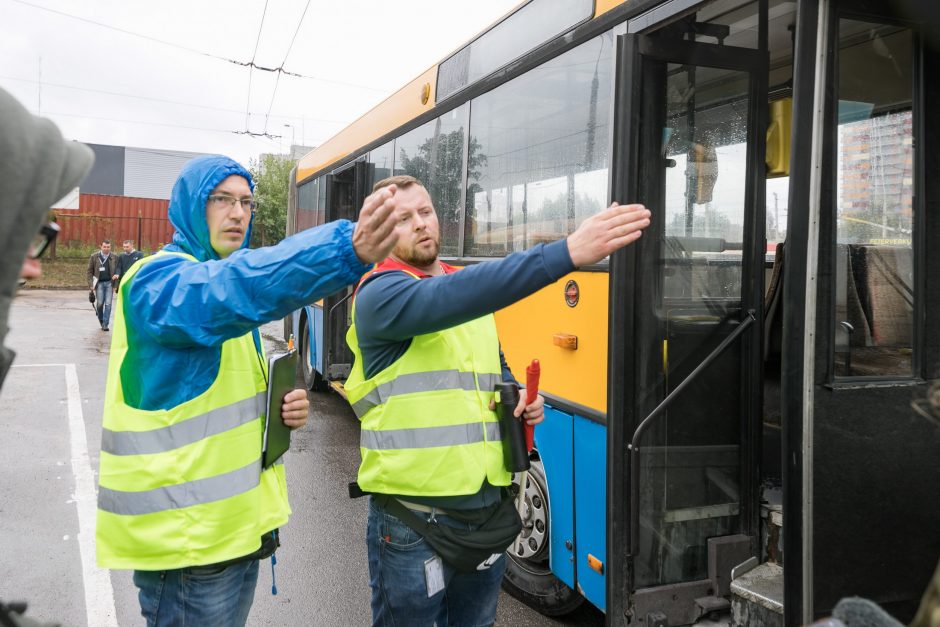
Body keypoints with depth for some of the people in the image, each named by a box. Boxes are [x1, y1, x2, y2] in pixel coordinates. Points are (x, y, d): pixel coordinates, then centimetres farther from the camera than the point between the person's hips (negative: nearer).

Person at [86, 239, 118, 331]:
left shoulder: (114, 258, 4)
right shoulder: (94, 257, 2)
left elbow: (116, 272, 6)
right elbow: (89, 272, 4)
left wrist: (115, 285, -1)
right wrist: (91, 285, -4)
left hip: (109, 283, 0)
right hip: (99, 283, 0)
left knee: (108, 304, -4)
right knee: (100, 303, -2)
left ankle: (105, 324, 2)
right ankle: (101, 319, 24)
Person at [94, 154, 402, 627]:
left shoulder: (217, 285, 15)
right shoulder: (157, 281, -15)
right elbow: (238, 287, -39)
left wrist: (282, 408, -1)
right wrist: (346, 250, -54)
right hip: (184, 535, -9)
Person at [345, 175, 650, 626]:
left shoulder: (472, 294, 12)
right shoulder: (381, 294, -13)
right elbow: (450, 298, -34)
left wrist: (520, 399, 0)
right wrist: (568, 251, -41)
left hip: (487, 508, 7)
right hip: (414, 517, -6)